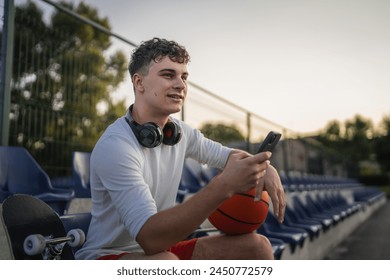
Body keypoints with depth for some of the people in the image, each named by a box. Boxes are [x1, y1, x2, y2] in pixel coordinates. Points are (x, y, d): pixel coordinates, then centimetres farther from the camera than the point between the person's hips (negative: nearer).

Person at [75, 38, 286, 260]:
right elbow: (149, 237, -32)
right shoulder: (114, 146, -24)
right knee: (165, 262, -39)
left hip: (161, 247, 7)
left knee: (257, 246, -5)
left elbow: (227, 155, 14)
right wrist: (224, 186, -40)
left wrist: (264, 167, -9)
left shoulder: (179, 132, -1)